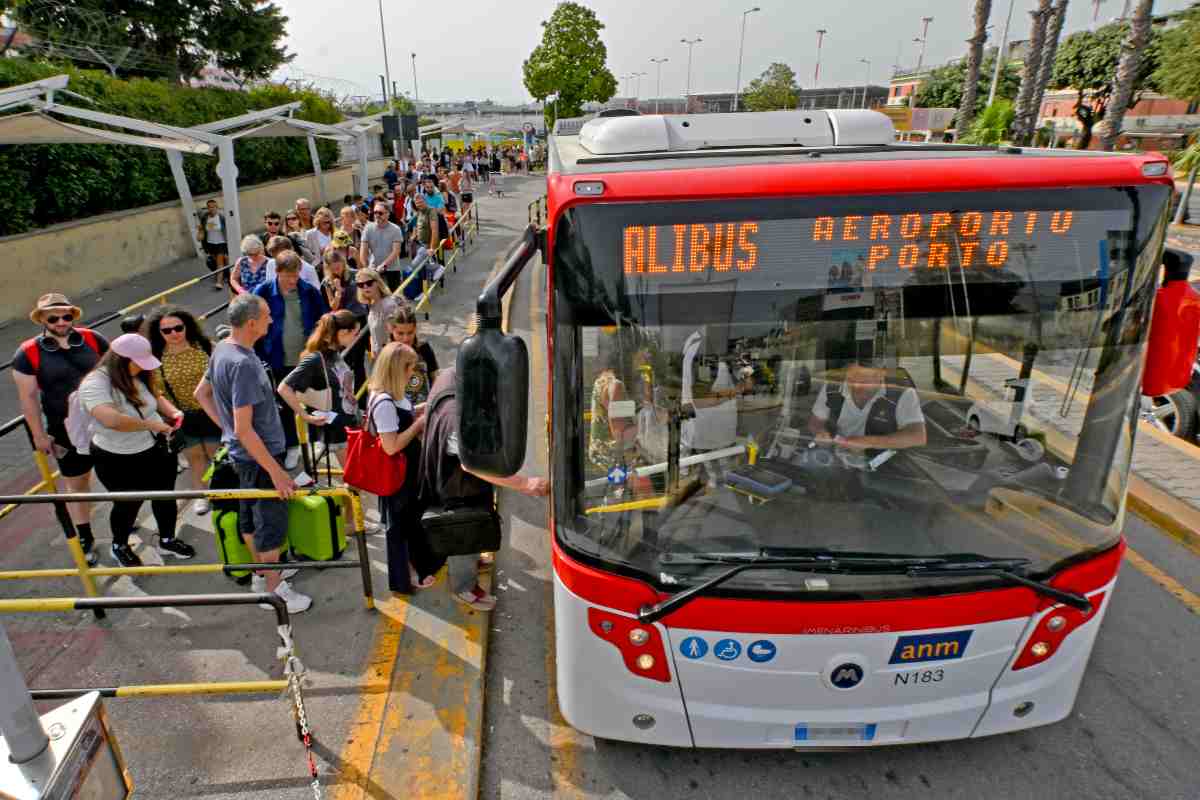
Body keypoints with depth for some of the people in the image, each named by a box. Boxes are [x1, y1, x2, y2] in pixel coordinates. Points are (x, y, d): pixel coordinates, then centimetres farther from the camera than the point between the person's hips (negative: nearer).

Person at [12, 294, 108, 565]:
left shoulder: (92, 339, -7)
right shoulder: (28, 353, -10)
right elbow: (28, 397, -6)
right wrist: (39, 435, -6)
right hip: (67, 430, -1)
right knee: (76, 484, 12)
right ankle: (85, 539, 27)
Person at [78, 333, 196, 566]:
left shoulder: (137, 376, -4)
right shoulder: (95, 383, -26)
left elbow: (154, 395, 15)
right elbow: (111, 420, -41)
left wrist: (172, 411, -5)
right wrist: (152, 424, -32)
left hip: (157, 449, 6)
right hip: (119, 460, -6)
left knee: (165, 497, 18)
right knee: (128, 504, 16)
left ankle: (167, 541, 42)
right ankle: (120, 546, 44)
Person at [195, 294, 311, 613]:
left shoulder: (221, 349, 0)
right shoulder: (243, 364, -29)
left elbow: (201, 393, 15)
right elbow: (244, 430, -29)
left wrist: (225, 425, 15)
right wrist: (276, 471, -24)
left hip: (243, 454, 10)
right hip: (259, 455, -9)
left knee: (249, 515, 22)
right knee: (272, 523, 5)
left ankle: (262, 573, 40)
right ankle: (273, 590, 20)